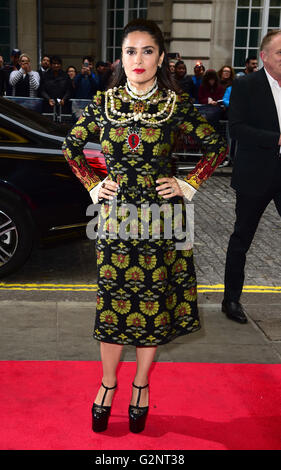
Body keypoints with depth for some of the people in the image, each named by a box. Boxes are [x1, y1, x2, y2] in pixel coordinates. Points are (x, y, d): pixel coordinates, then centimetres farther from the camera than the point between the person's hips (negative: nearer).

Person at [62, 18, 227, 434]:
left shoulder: (176, 104, -4)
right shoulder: (104, 102, 1)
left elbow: (217, 146, 5)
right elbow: (71, 146, 12)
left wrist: (188, 185, -2)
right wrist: (93, 186, 3)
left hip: (161, 218, 0)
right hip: (115, 216, 1)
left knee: (154, 303, 8)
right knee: (113, 300, 7)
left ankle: (141, 385, 29)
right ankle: (108, 382, 29)